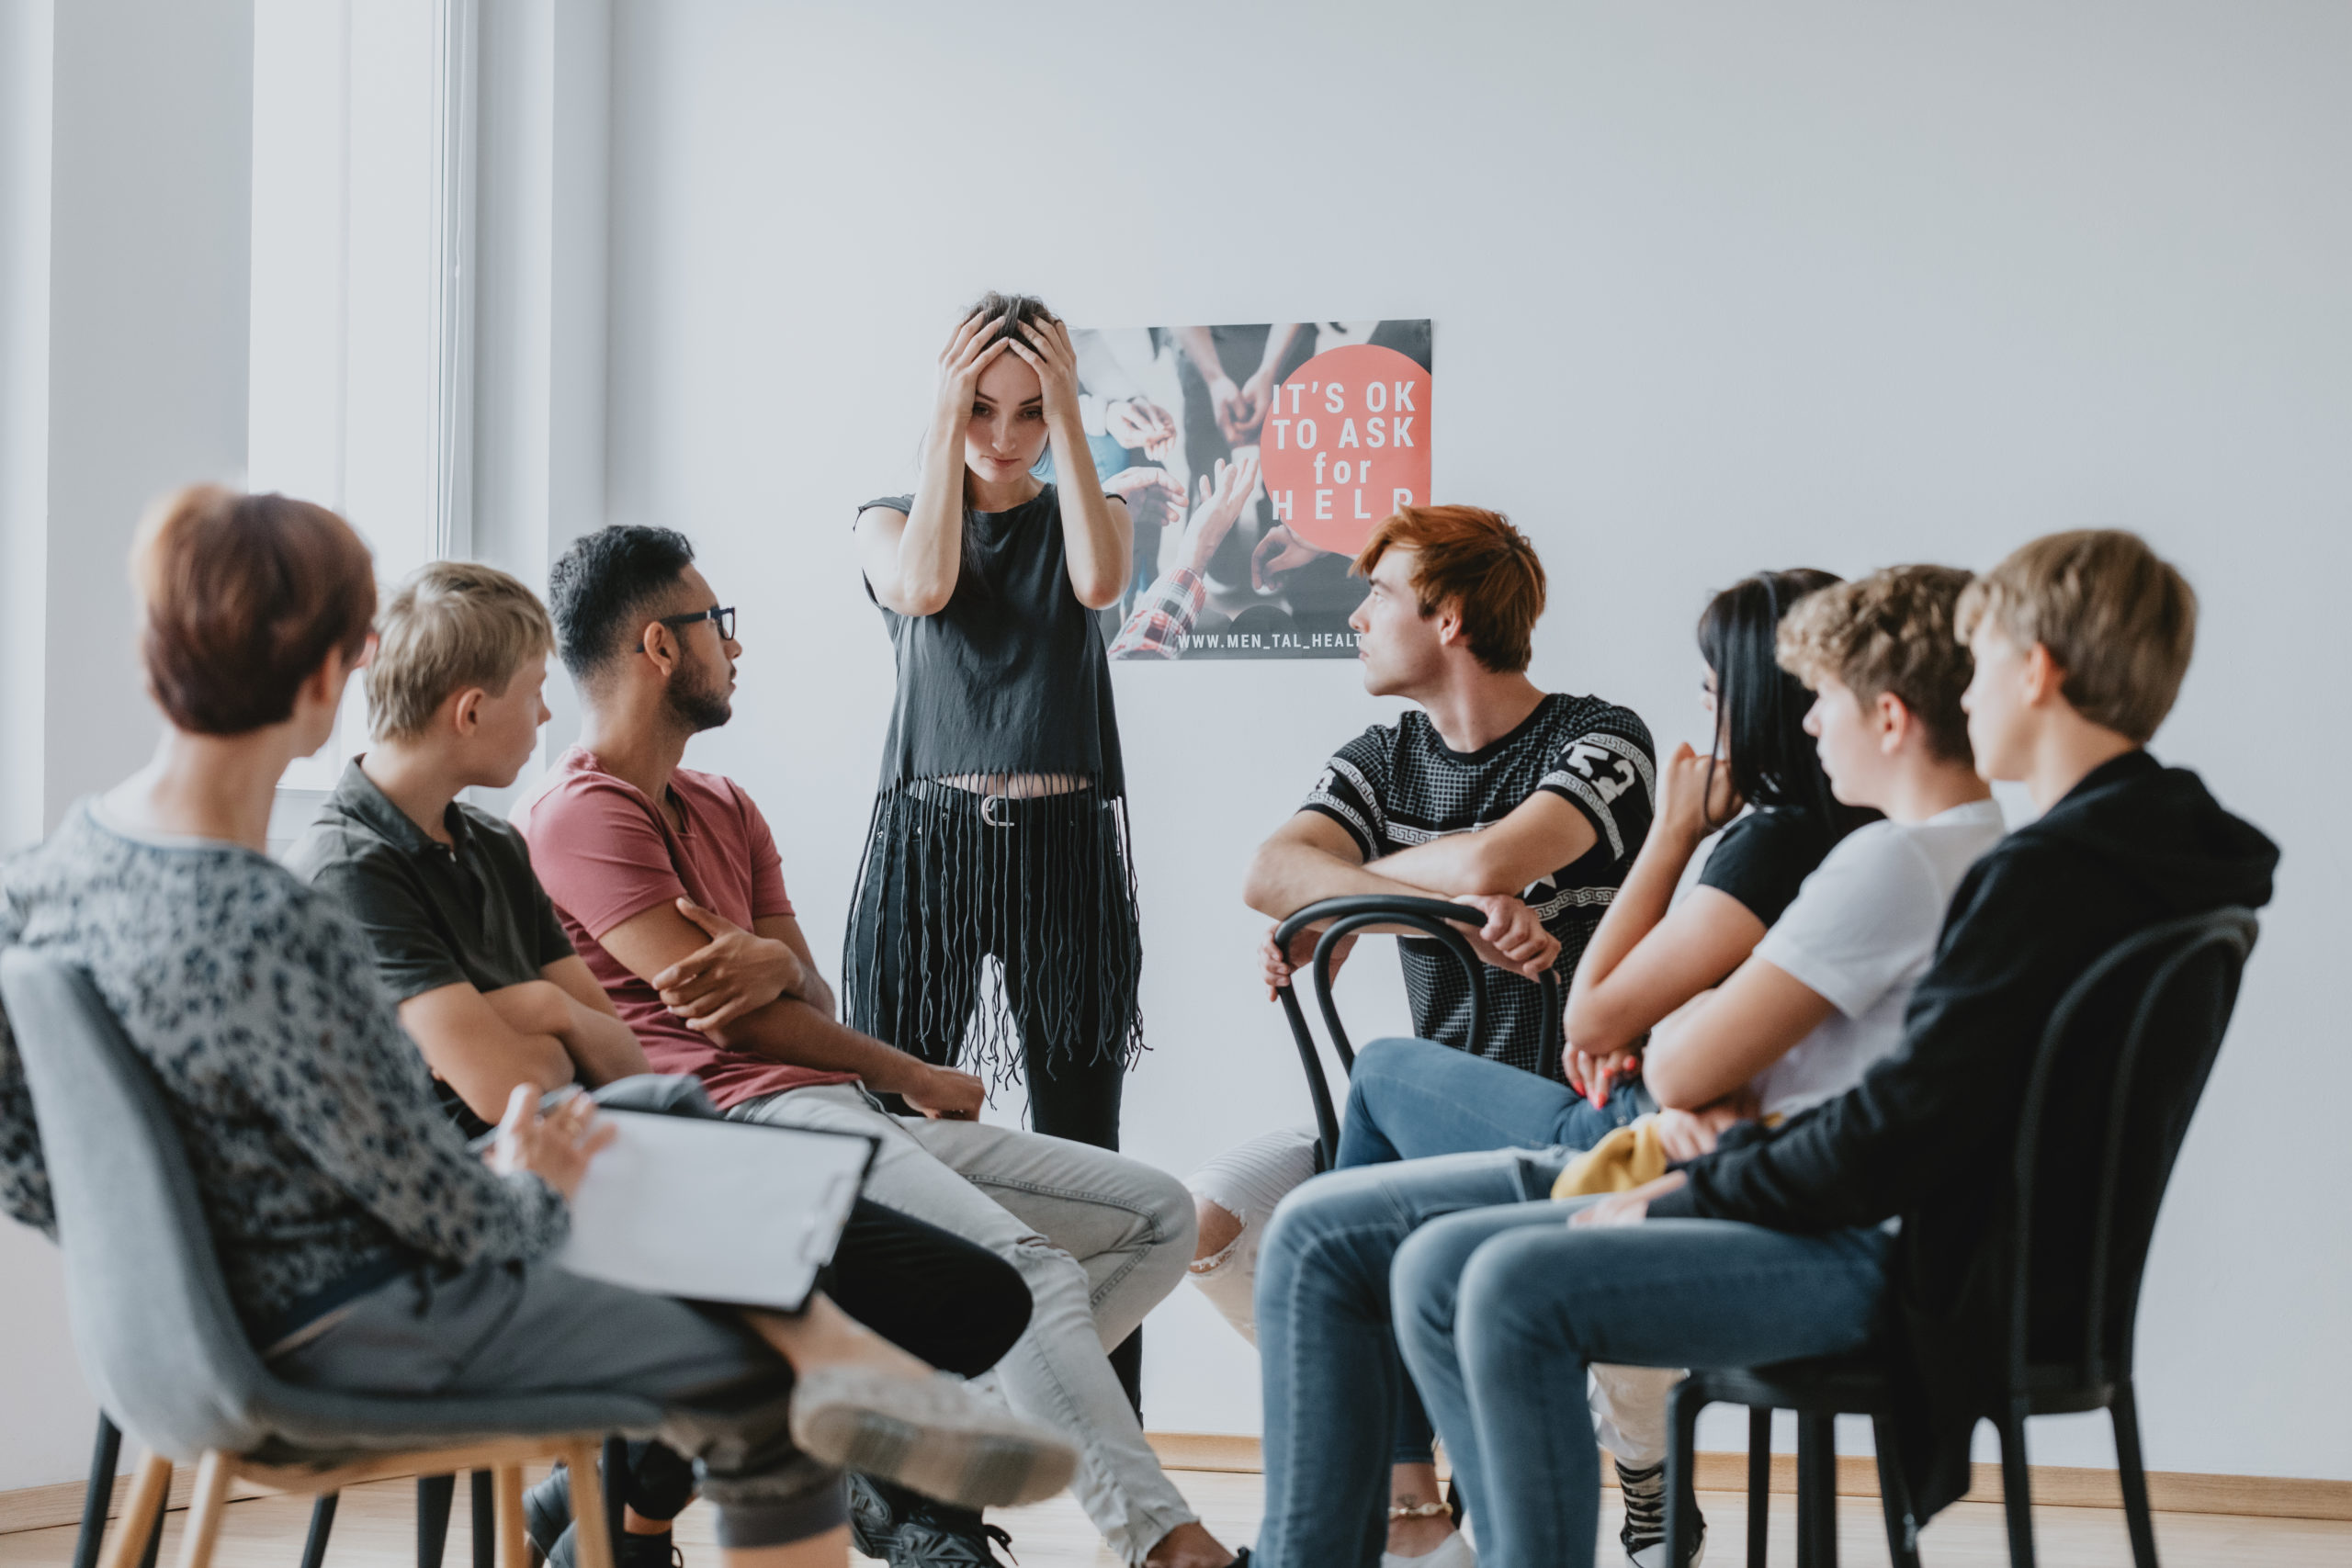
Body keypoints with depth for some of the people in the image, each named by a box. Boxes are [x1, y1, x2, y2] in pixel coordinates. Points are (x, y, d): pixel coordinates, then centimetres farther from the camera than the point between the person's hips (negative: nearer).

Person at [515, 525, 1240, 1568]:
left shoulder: (725, 810, 26)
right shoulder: (581, 813, -4)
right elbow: (725, 1017, -10)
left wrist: (778, 962, -11)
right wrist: (915, 1078, 2)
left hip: (848, 1119, 10)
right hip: (746, 1120, -10)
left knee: (1157, 1215, 2)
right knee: (1024, 1266, -31)